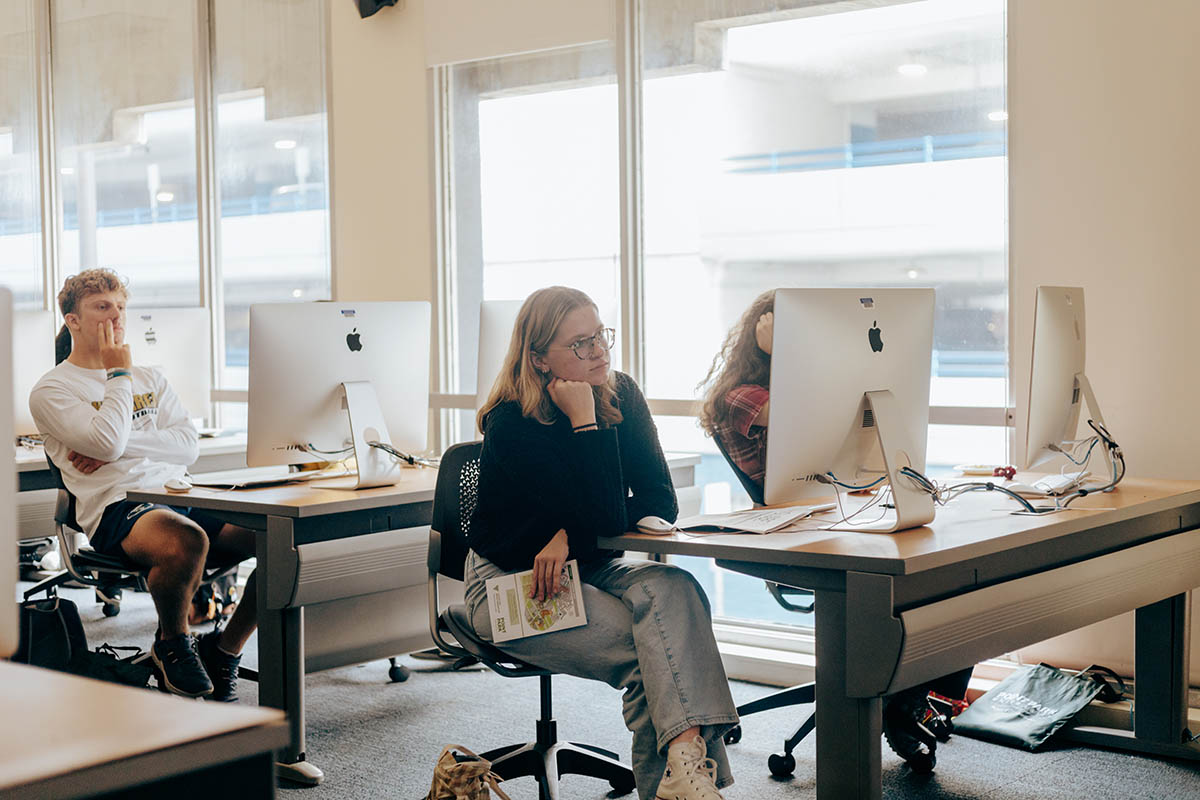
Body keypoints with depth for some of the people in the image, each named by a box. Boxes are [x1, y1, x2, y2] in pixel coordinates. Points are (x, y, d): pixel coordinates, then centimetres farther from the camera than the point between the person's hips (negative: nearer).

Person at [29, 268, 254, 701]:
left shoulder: (151, 378, 26)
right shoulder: (51, 391, 8)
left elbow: (188, 445, 10)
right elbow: (108, 441, -12)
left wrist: (120, 445, -5)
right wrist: (119, 374, 2)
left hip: (179, 495, 6)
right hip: (117, 507, -5)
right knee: (188, 542, -41)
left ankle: (224, 650, -2)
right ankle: (172, 644, -8)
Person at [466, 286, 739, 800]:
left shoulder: (620, 396, -2)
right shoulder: (511, 424, -19)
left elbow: (660, 502, -10)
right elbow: (605, 517, -27)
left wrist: (571, 536, -22)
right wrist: (584, 420, -26)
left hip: (590, 569, 5)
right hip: (511, 584, -5)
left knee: (672, 589, -30)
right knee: (649, 649, -30)